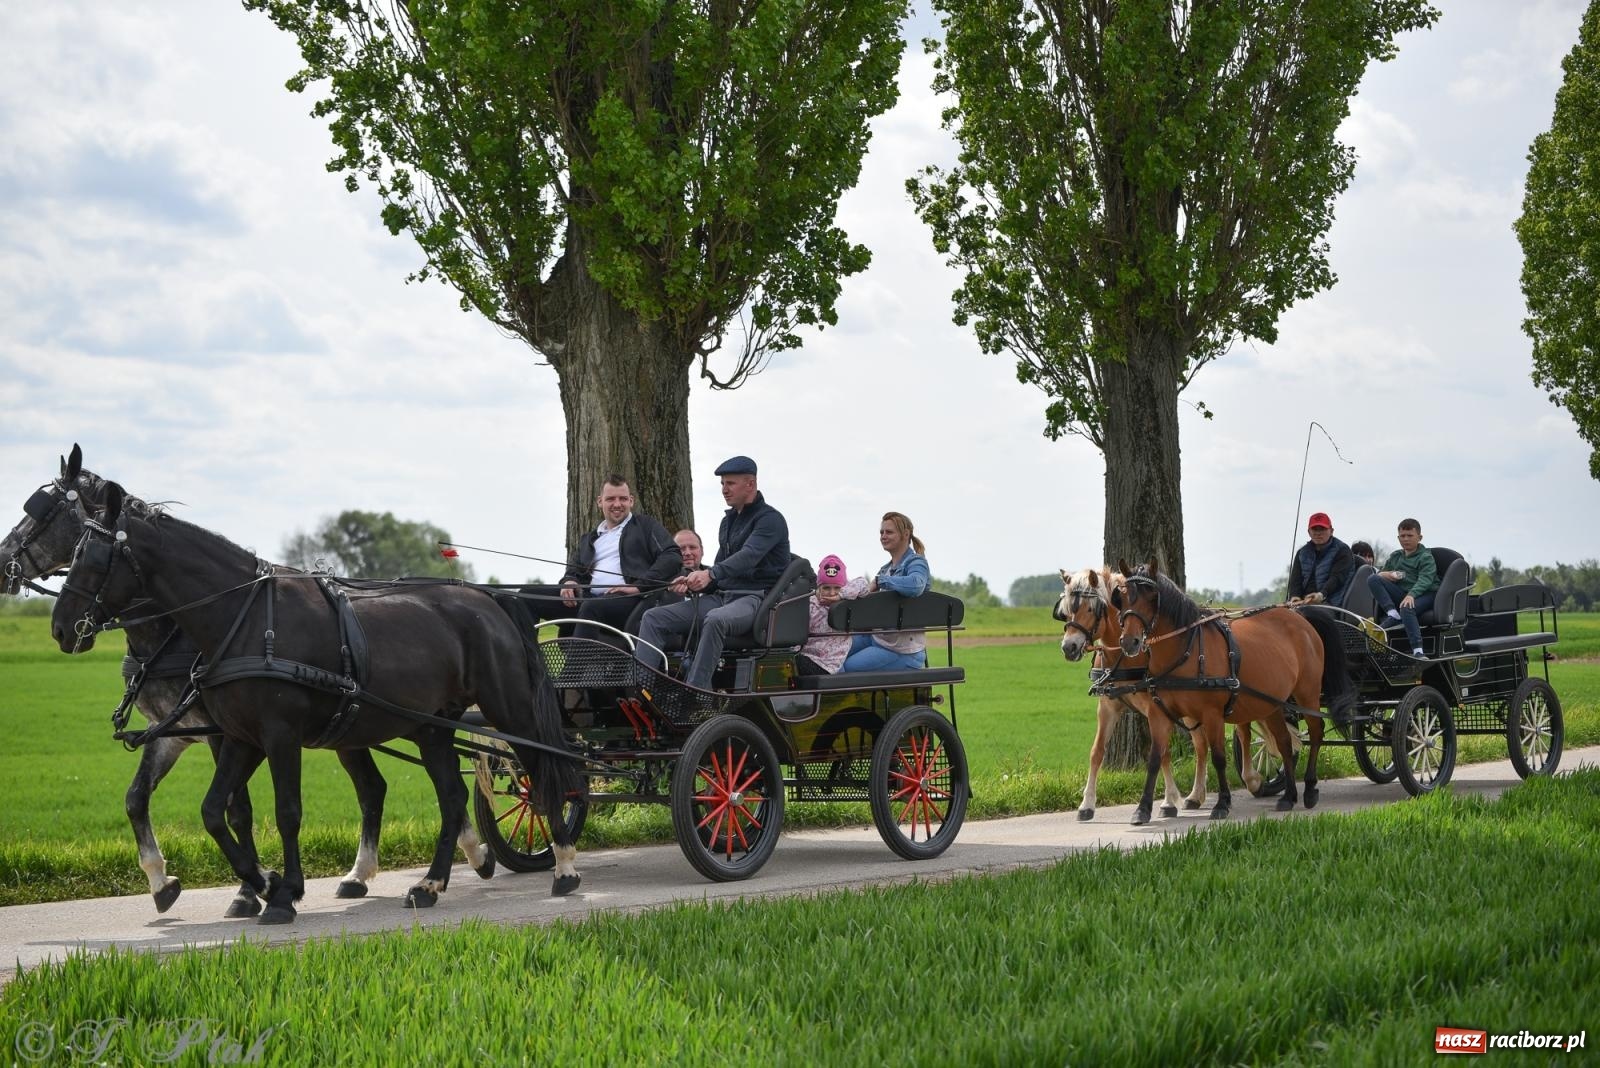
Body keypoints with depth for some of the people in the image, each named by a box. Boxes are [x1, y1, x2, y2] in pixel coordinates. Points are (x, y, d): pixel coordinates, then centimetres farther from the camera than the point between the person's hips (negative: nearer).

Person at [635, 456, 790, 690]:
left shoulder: (770, 519, -6)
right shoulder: (729, 521, 21)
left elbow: (749, 556, -24)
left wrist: (710, 574, -39)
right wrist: (692, 582, 0)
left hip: (756, 598, -8)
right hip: (722, 596, 8)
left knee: (716, 620, -41)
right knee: (653, 618, -7)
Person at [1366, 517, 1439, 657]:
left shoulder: (1425, 557, -1)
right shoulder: (1395, 556, 21)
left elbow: (1425, 579, -17)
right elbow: (1380, 574, 24)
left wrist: (1411, 595, -37)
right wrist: (1385, 575, -4)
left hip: (1425, 593, -6)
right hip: (1402, 592, 6)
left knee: (1407, 609, -41)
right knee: (1373, 580, -15)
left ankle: (1418, 650, -47)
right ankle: (1393, 614, -30)